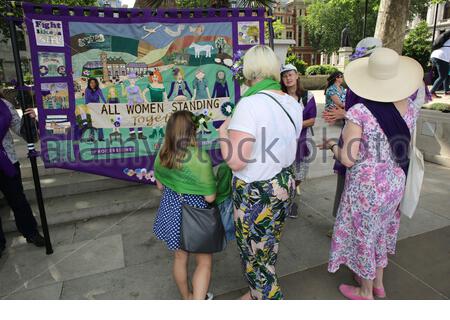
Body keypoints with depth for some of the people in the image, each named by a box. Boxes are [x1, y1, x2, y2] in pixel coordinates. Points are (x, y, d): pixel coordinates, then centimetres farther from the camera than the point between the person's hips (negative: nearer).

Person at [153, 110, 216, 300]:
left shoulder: (162, 155, -6)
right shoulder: (200, 158, -25)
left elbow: (160, 186, 7)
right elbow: (209, 197, -19)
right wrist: (213, 183, -1)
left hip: (170, 210, 6)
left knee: (180, 257, 24)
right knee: (204, 262, 14)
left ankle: (187, 297, 45)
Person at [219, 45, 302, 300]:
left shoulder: (250, 105, -23)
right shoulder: (293, 104, 2)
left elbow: (236, 162, -26)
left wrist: (224, 132, -10)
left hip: (257, 194, -8)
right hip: (286, 184, 9)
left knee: (256, 259, 13)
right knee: (268, 251, 26)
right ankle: (259, 294, 48)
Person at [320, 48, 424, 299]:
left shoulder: (360, 112, -23)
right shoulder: (411, 108, -4)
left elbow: (348, 160, -23)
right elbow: (404, 148, 10)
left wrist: (332, 145, -4)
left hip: (366, 186, -6)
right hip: (395, 182, 6)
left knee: (363, 234, 14)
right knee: (381, 230, 25)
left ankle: (365, 292, 36)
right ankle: (378, 283, 45)